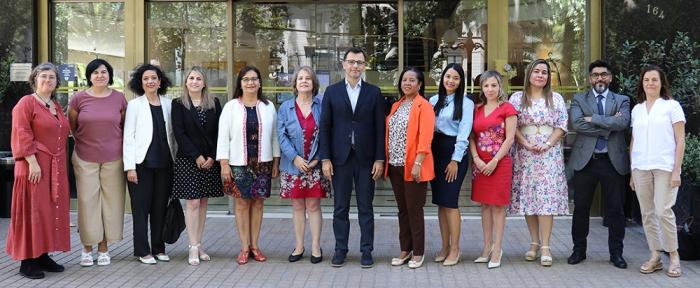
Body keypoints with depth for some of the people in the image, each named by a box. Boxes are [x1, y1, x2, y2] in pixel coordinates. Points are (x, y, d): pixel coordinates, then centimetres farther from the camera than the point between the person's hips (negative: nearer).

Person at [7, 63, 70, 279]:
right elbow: (22, 135, -14)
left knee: (52, 210, 9)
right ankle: (27, 261, 1)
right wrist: (32, 161, -21)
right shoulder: (26, 103, -6)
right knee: (32, 211, -4)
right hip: (35, 166, -7)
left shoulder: (57, 106, 17)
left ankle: (42, 255, 18)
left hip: (57, 168, 8)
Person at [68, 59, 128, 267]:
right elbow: (71, 126, 11)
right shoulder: (79, 98, -1)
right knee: (87, 201, 1)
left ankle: (103, 247, 14)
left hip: (113, 158, 1)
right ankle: (87, 248, 12)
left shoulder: (119, 98, 2)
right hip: (85, 159, -1)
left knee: (110, 201, 3)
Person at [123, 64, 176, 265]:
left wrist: (175, 160, 7)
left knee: (160, 207, 8)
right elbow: (128, 137, -2)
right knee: (141, 208, 1)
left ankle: (158, 248, 18)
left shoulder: (168, 104, 9)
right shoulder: (134, 104, 2)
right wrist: (130, 167, -9)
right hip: (142, 163, -3)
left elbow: (172, 134, 12)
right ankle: (143, 251, 9)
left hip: (164, 163, 3)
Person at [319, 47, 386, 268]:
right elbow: (325, 127, 3)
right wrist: (325, 158, -3)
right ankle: (340, 249, 17)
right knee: (340, 207, 7)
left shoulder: (374, 92, 5)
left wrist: (379, 159, -4)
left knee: (365, 207, 5)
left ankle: (367, 250, 14)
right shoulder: (332, 92, 6)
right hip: (340, 158, 1)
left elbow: (379, 128, 2)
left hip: (366, 158, 0)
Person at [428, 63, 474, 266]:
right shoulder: (433, 101, 12)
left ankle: (455, 249, 3)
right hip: (435, 152, 5)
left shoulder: (466, 103, -2)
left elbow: (464, 133, -6)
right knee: (440, 202, 8)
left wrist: (455, 160, -11)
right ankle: (445, 247, 17)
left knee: (450, 202, -7)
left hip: (455, 153, -5)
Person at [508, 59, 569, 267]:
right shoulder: (517, 98, 7)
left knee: (547, 197, -7)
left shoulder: (556, 99, 9)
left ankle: (545, 246, -6)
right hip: (525, 154, 1)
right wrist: (527, 144, -11)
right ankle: (534, 243, 12)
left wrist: (547, 144, -10)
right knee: (527, 196, 2)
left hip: (549, 154, -1)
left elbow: (562, 126, 3)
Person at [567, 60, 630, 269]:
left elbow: (623, 122, -13)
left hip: (613, 161, 0)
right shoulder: (579, 99, 7)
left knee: (615, 210, 6)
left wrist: (592, 119, -13)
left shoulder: (622, 100, 8)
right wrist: (607, 127, -12)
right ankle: (579, 250, 19)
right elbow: (576, 123, -11)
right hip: (585, 160, 0)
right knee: (581, 208, 6)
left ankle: (616, 253, 17)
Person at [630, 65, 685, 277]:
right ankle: (655, 256, 14)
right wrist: (632, 172, 10)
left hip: (664, 167, -4)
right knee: (647, 213, 4)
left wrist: (676, 171, -9)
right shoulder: (636, 109, 13)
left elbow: (680, 140, -1)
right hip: (641, 168, 4)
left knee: (663, 211, -10)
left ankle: (674, 256, 6)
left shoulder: (672, 106, 2)